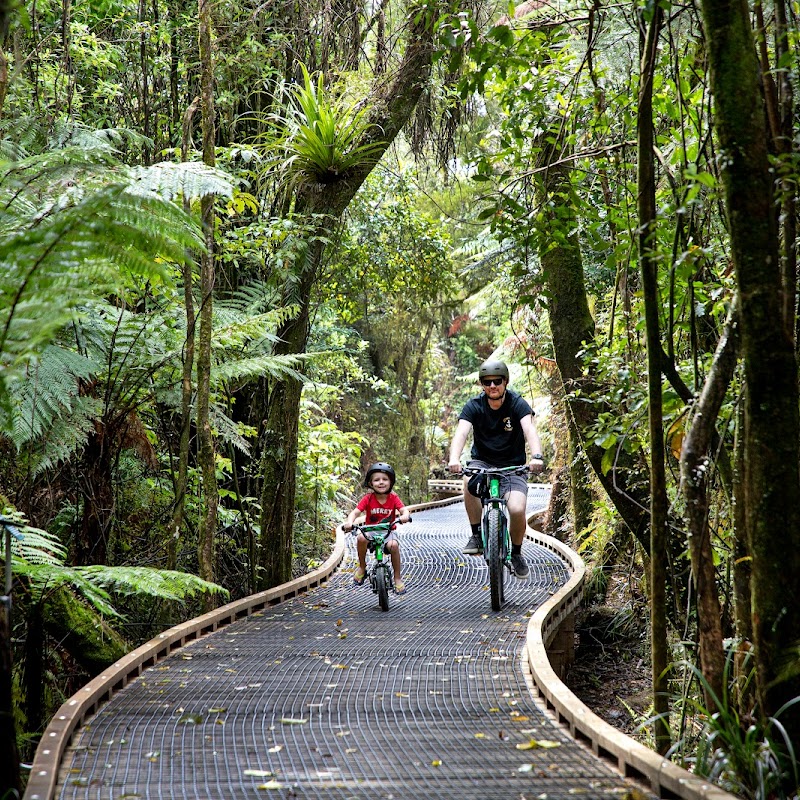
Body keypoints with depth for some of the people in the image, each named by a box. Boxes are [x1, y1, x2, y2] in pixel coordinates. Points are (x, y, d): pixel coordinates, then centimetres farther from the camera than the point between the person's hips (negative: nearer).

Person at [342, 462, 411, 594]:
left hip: (387, 532, 0)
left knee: (393, 545, -32)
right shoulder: (368, 498, -8)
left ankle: (397, 578, -13)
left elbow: (403, 509, -18)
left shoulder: (393, 498, -5)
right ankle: (362, 567, -9)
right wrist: (349, 522, -39)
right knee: (361, 538, -34)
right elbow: (355, 512, -17)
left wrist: (405, 515, -44)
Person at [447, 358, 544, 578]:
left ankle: (516, 552, 7)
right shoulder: (474, 406, -9)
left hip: (512, 466, -1)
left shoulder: (517, 404, -12)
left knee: (517, 510, -24)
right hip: (482, 462, 1)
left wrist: (536, 457, -49)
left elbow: (529, 430, -28)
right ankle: (477, 535, -16)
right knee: (470, 480, -34)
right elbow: (461, 432, -26)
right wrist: (454, 459, -47)